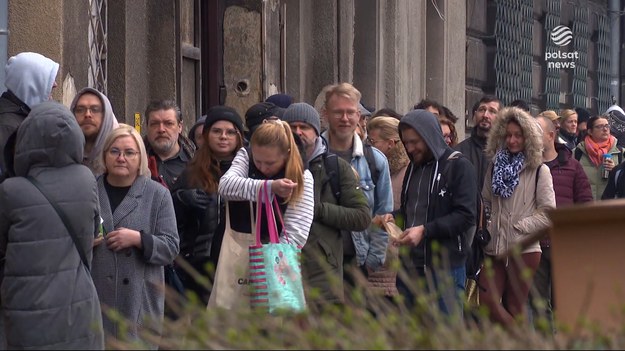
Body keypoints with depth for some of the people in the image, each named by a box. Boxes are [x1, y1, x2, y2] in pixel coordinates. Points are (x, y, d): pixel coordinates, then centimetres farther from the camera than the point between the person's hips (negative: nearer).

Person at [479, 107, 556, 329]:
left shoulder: (539, 171, -1)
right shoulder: (495, 166, 13)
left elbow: (548, 214, -5)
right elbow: (485, 202, 14)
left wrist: (518, 226, -9)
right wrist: (485, 227, -2)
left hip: (524, 249, -4)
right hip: (495, 247, 4)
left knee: (515, 306, 0)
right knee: (486, 302, -4)